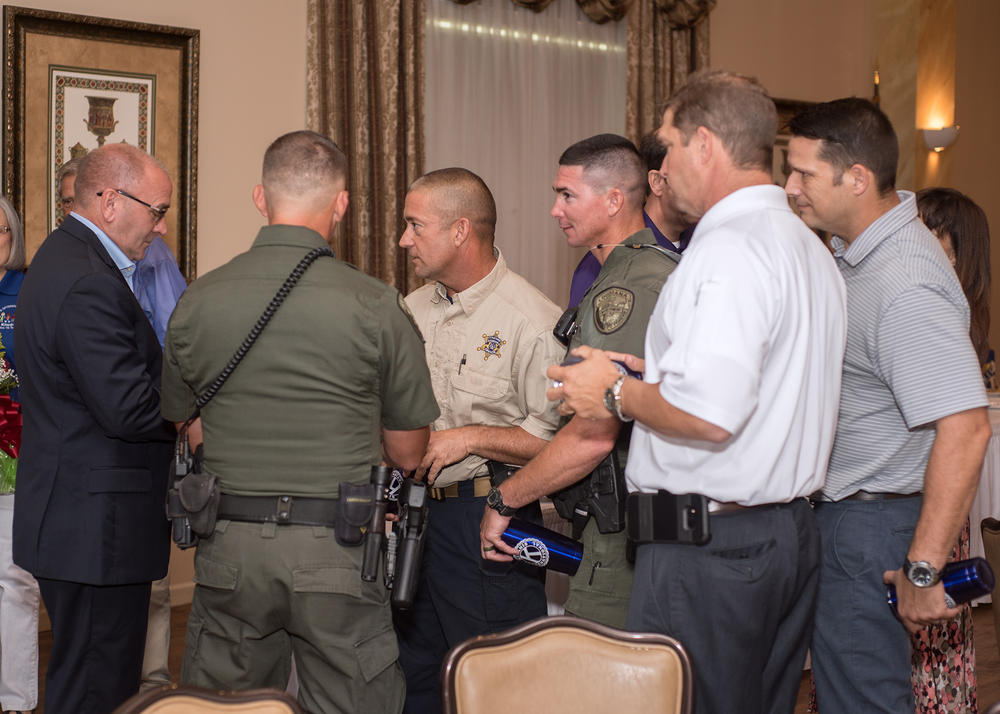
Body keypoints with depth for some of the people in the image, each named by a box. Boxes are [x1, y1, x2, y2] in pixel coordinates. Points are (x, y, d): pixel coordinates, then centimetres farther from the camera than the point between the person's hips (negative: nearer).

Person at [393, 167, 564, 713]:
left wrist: (469, 438, -16)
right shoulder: (413, 310, 10)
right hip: (414, 517, 7)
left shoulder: (532, 321, -13)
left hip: (489, 526, -7)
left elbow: (557, 438, -16)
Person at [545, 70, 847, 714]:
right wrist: (654, 374, 17)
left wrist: (616, 394, -9)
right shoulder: (809, 245, 15)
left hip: (706, 544, -10)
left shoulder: (728, 248, -16)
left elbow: (709, 414, -26)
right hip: (794, 532, 10)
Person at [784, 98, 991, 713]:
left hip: (873, 523, -10)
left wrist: (923, 571, -28)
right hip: (841, 508, 10)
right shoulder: (860, 249, 6)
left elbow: (966, 429, -32)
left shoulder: (904, 289, -26)